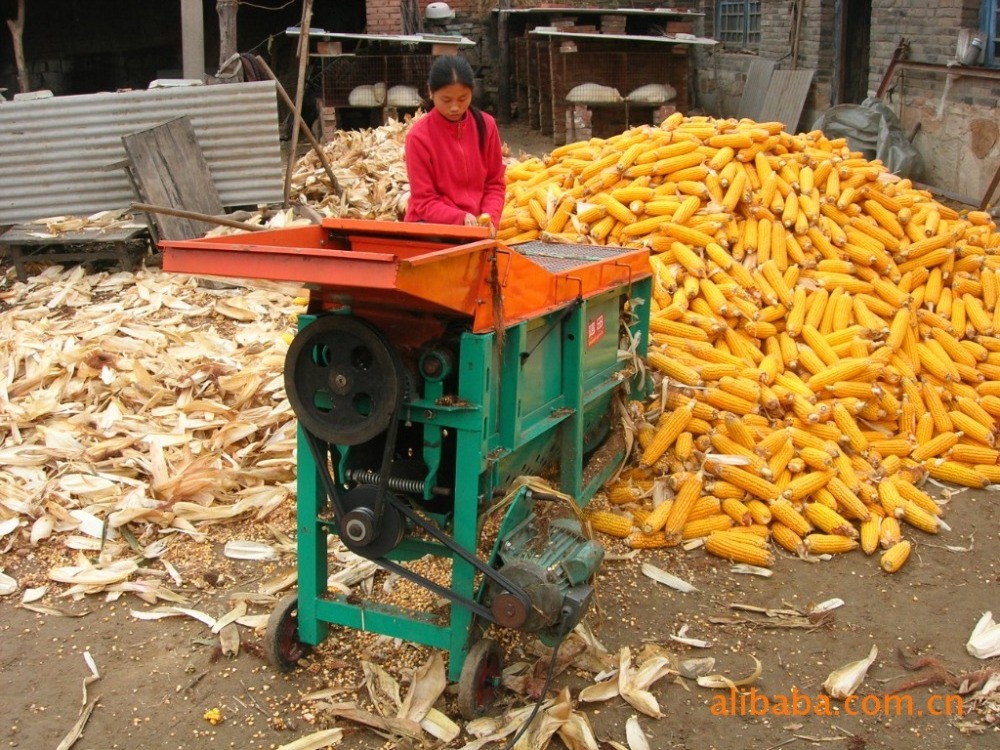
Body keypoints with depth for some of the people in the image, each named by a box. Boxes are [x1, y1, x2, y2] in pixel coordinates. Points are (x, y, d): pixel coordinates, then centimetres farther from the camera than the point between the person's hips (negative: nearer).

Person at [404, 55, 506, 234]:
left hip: (475, 224, 3)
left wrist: (489, 217, -11)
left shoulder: (486, 125, 0)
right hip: (431, 224, -3)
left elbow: (495, 183, 7)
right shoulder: (419, 135, -10)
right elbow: (424, 201, -8)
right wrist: (461, 218, -23)